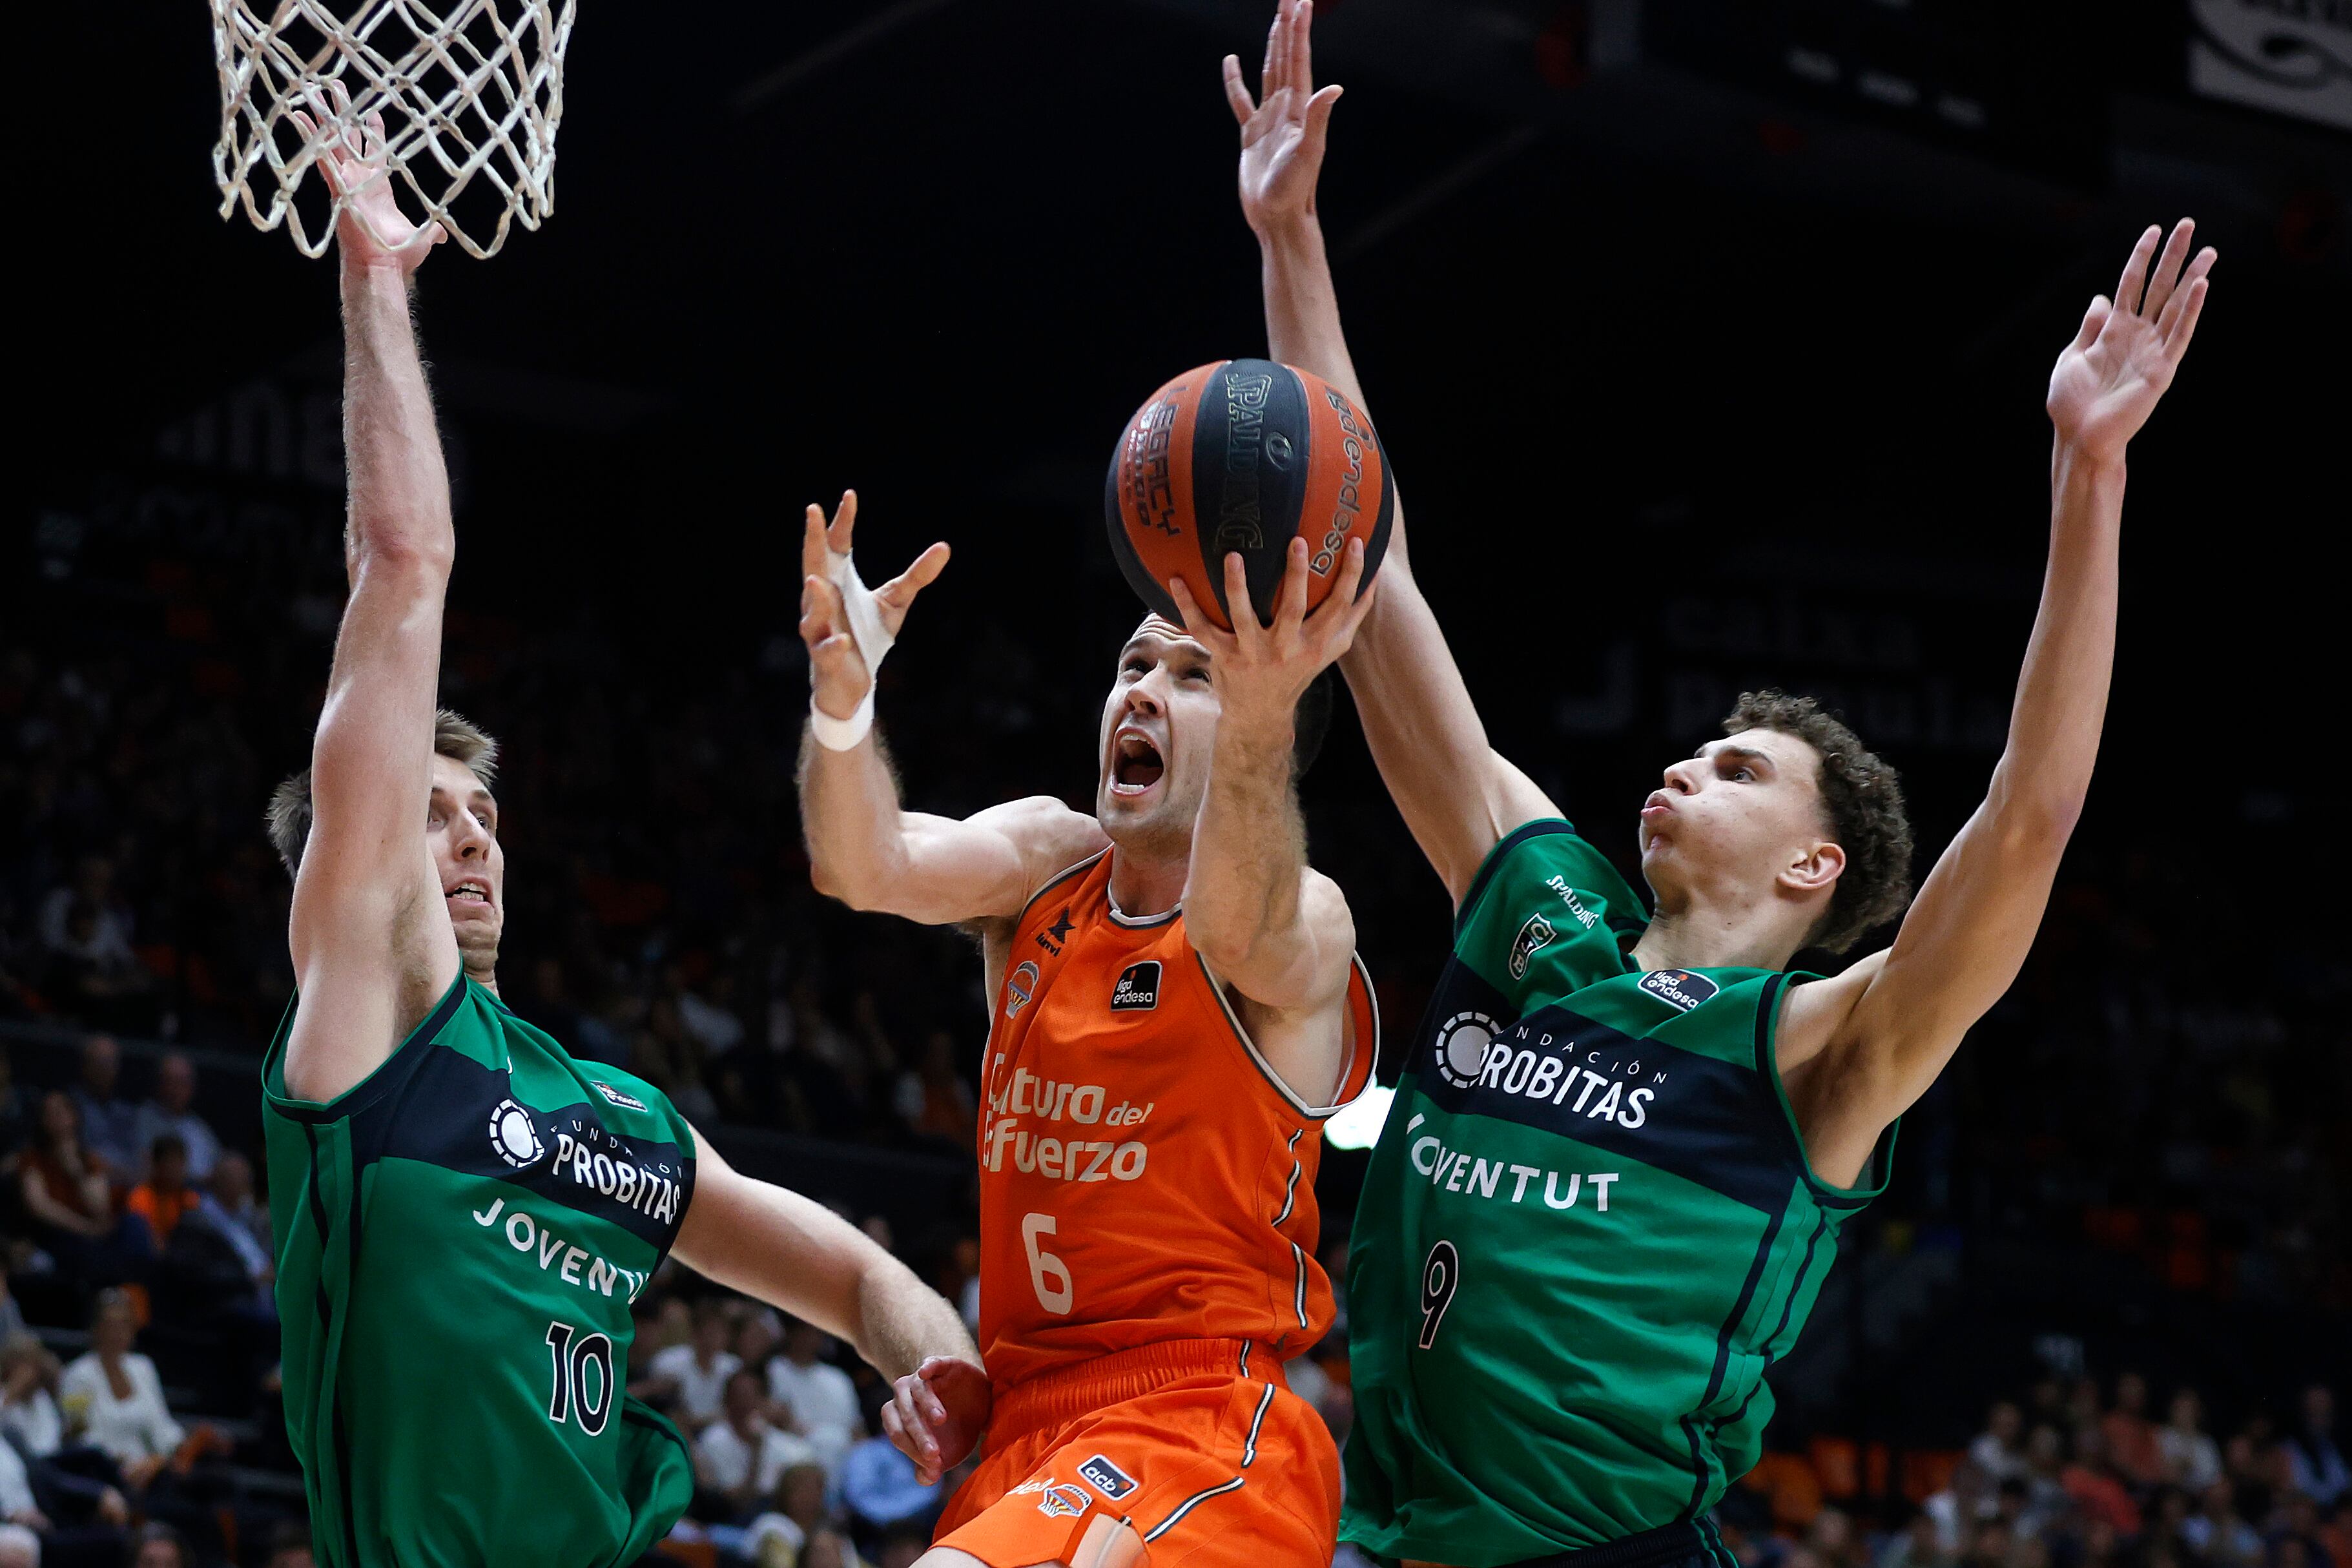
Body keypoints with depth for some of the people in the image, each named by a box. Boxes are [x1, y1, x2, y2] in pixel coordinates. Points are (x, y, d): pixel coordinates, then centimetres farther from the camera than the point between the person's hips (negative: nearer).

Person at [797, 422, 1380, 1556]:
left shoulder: (1306, 925, -8)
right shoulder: (1048, 861, 10)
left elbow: (1243, 931, -33)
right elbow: (870, 870, -10)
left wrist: (1261, 724, -54)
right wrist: (843, 691, -32)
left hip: (1201, 1435, -7)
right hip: (1027, 1427, 7)